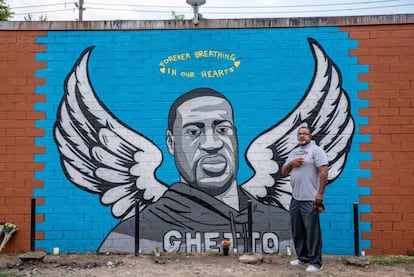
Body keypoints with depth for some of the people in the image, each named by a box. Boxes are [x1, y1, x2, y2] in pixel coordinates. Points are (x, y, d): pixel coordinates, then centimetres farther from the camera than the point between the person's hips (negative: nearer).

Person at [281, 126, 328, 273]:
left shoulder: (315, 150, -5)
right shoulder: (293, 152, 17)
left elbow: (324, 172, -13)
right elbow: (284, 171, 19)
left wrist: (320, 193, -17)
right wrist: (291, 163, -2)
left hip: (310, 199, -7)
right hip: (295, 198, 8)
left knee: (312, 231, -3)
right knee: (297, 231, 14)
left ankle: (316, 262, 6)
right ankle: (302, 257, 27)